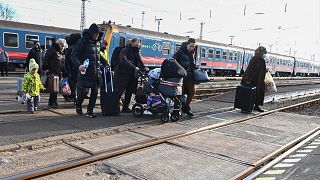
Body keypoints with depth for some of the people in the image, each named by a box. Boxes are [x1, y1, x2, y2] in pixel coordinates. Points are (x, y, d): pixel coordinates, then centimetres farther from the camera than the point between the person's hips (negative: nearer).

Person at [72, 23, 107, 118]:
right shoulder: (82, 42, -7)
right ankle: (78, 105, 24)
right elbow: (74, 55, -14)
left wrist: (106, 63, 24)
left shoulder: (97, 43, 14)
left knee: (95, 92, 5)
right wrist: (79, 65, -30)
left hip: (96, 72, 7)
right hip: (85, 71, -7)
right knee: (83, 91, -6)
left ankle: (90, 111, 15)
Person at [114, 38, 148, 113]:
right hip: (122, 75, -8)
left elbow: (141, 63, 12)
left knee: (129, 92, 10)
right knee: (119, 92, -5)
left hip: (131, 75, 8)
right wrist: (134, 68, -36)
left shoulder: (137, 53, 14)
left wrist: (145, 68, -10)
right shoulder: (125, 50, -11)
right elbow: (123, 61, -29)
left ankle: (125, 107, 20)